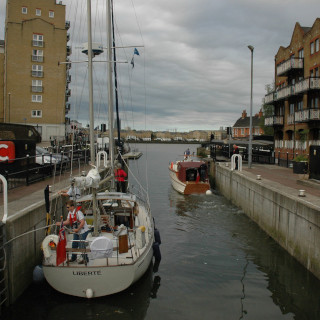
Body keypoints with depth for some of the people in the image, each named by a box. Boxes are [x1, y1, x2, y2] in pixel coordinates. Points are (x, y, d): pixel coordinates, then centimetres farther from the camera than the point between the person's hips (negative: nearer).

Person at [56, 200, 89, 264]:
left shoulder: (78, 212, -24)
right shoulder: (70, 212, 3)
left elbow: (82, 222, -28)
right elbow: (68, 221, 2)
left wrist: (77, 229, -25)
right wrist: (61, 223, -13)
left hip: (83, 231, -8)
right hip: (76, 231, 8)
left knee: (81, 245, -4)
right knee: (74, 244, 13)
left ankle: (85, 259, 10)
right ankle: (73, 258, 31)